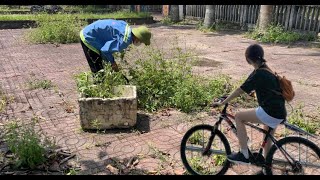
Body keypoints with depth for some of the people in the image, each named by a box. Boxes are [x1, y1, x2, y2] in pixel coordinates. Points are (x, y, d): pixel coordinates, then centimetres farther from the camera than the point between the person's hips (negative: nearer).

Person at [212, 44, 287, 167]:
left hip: (270, 113, -9)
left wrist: (222, 103, -9)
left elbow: (240, 90, -14)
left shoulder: (258, 74, -15)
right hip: (279, 113, 9)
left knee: (239, 116, -2)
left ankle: (244, 155, 1)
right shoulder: (267, 70, 12)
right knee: (267, 140, 22)